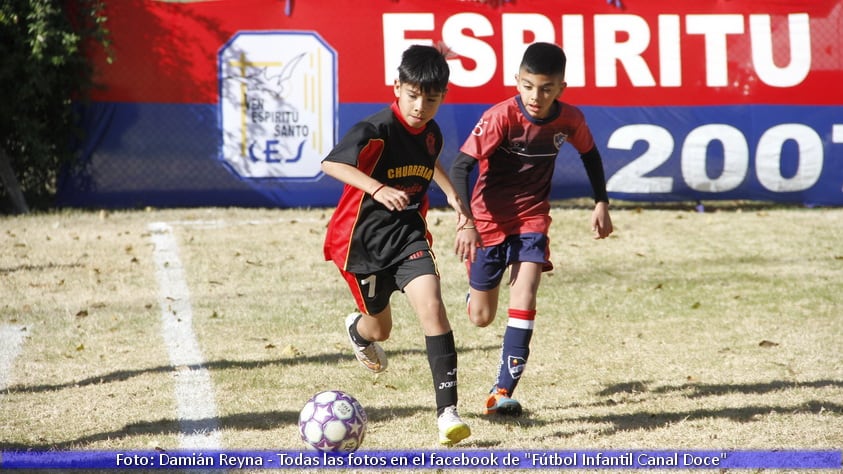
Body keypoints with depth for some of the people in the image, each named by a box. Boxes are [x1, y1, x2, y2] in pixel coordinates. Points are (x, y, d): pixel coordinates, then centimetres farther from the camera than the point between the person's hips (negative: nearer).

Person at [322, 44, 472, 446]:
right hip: (363, 239, -4)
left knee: (432, 307, -20)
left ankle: (447, 410, -21)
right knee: (380, 328, 14)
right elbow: (331, 164, -35)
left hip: (408, 235, 4)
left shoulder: (431, 134, 2)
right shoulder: (376, 130, -20)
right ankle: (359, 330, 56)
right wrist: (378, 189, -47)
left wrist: (451, 193, 14)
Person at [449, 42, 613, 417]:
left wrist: (601, 203, 10)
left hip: (532, 217, 2)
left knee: (524, 294, -21)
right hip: (490, 219, -2)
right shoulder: (501, 116, -22)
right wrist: (465, 222, -33)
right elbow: (461, 166, -24)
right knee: (481, 317, 7)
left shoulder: (569, 119, -10)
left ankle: (503, 391, -23)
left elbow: (589, 154, 12)